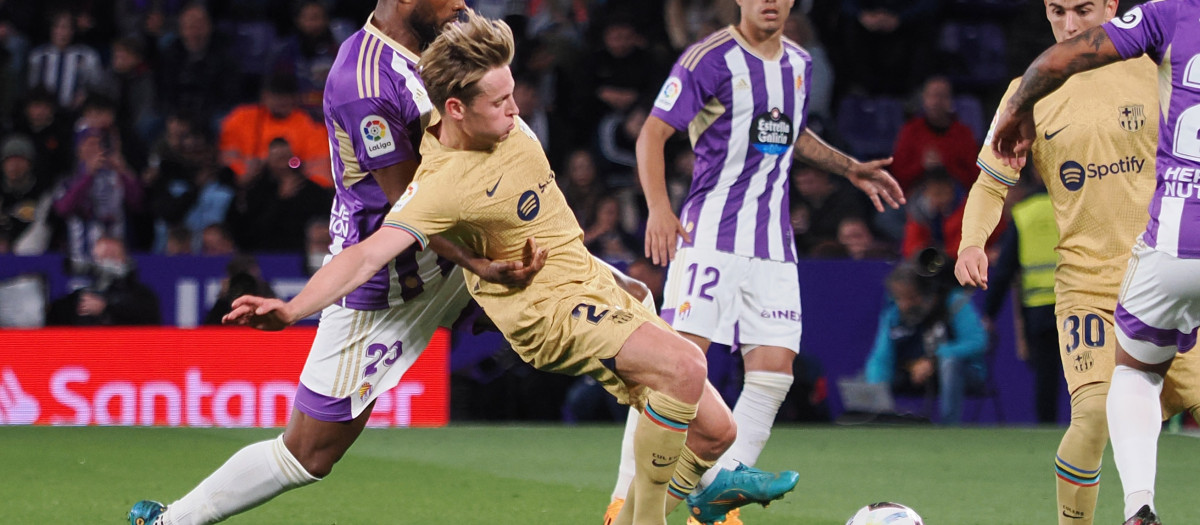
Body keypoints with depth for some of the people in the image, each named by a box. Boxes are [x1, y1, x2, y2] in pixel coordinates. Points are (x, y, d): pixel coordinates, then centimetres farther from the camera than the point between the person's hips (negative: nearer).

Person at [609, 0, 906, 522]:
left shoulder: (798, 63, 14)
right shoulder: (710, 59, -7)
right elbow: (653, 133, -9)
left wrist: (850, 168, 23)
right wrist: (658, 207, -22)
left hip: (773, 244, 6)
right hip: (710, 237, -6)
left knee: (774, 373, -3)